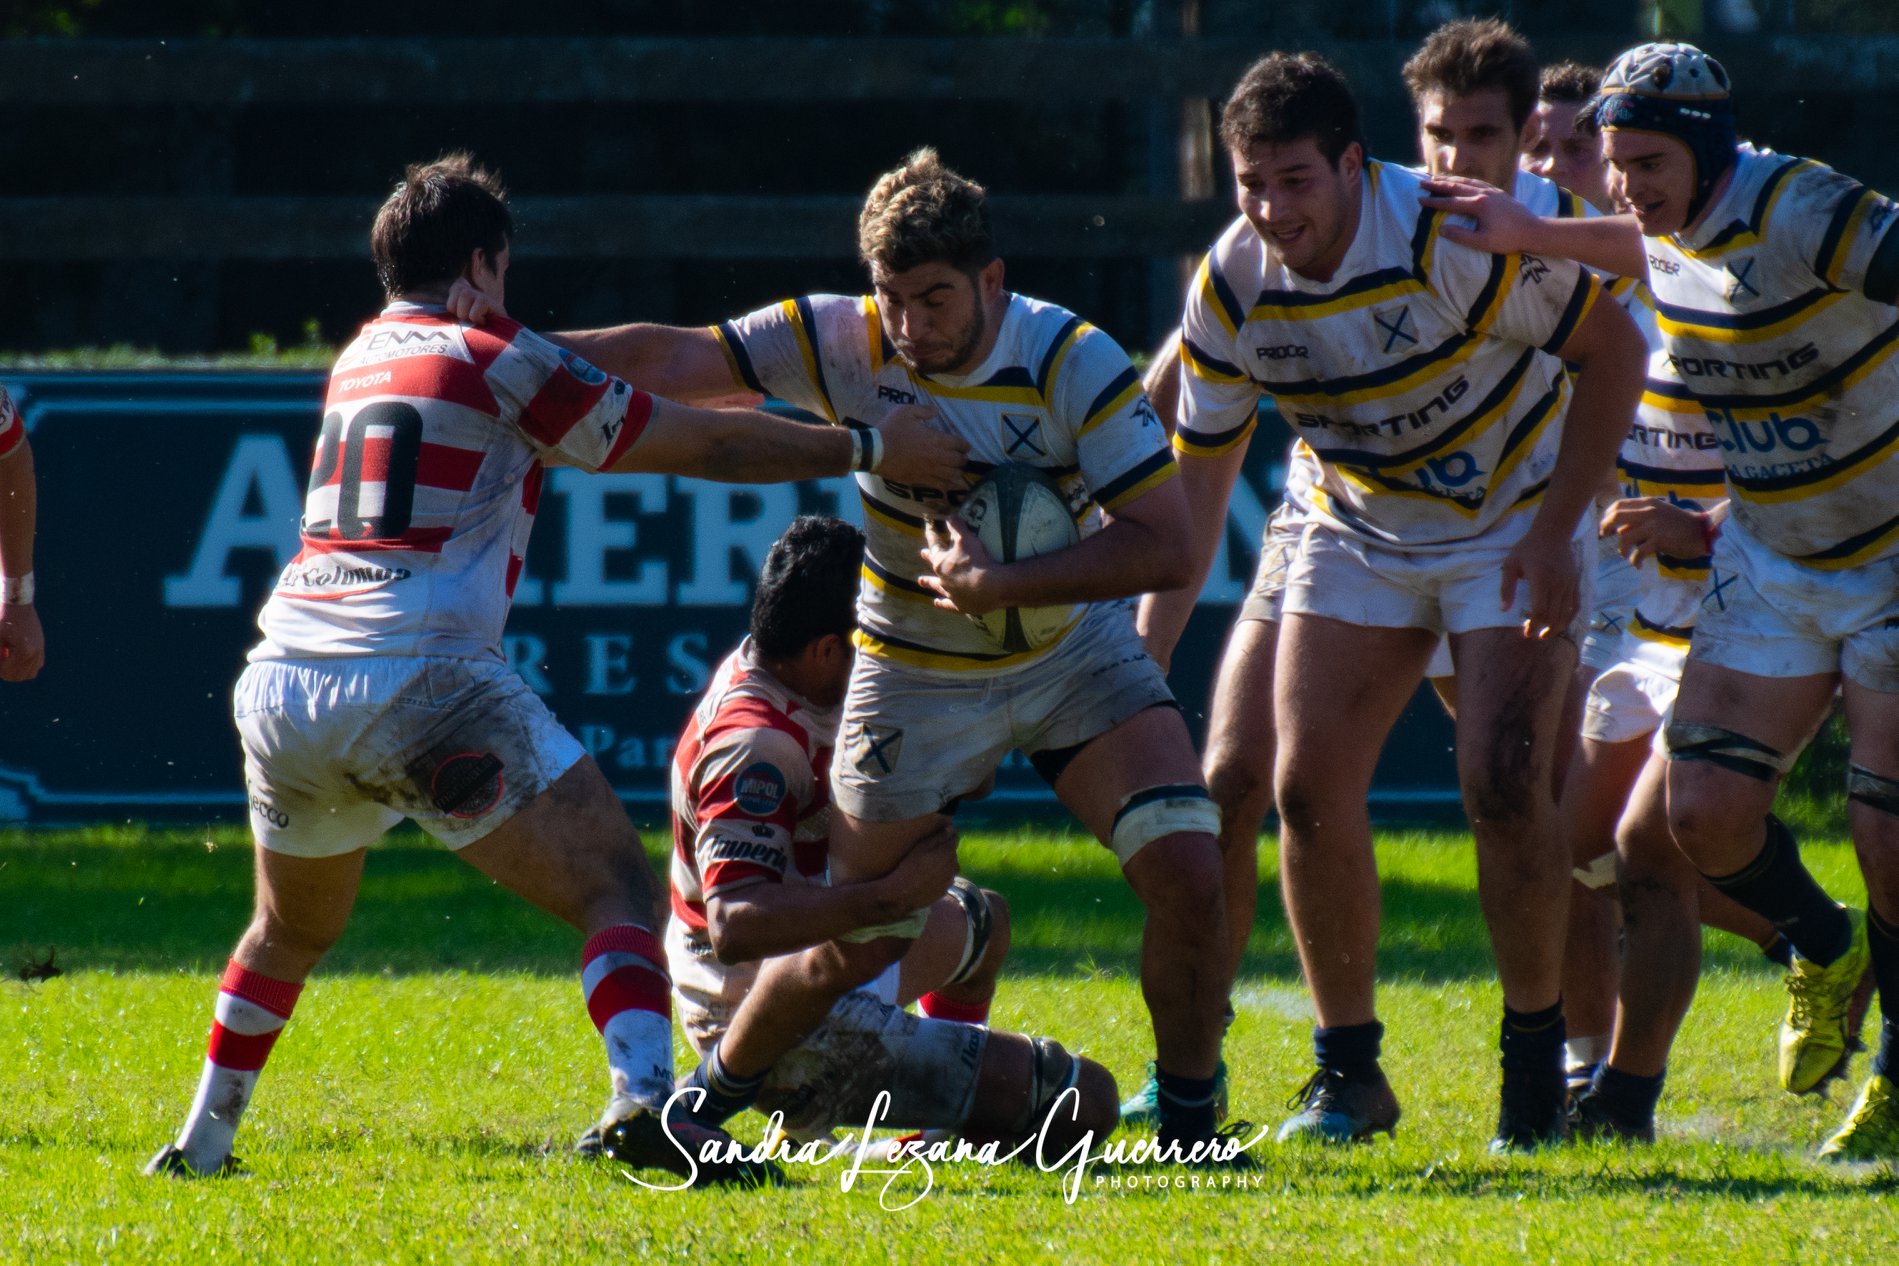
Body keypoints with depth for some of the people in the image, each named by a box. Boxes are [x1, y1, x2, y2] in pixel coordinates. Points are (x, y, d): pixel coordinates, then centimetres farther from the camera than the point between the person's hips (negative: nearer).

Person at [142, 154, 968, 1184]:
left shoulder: (362, 357, 23)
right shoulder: (494, 359, 2)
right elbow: (702, 445, 4)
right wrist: (867, 450, 10)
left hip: (282, 684, 7)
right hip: (418, 680, -7)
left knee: (290, 931, 30)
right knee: (613, 886, -7)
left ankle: (201, 1143, 32)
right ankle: (642, 1100, -29)